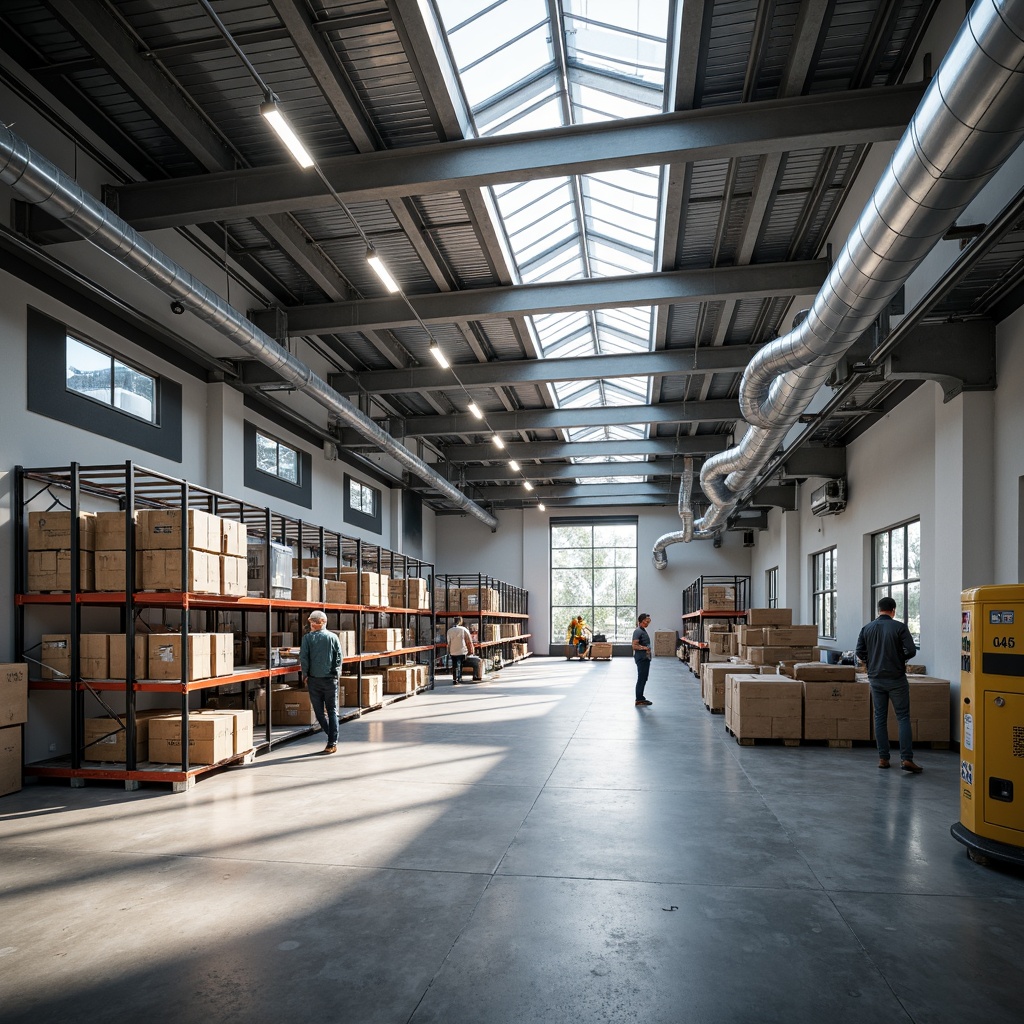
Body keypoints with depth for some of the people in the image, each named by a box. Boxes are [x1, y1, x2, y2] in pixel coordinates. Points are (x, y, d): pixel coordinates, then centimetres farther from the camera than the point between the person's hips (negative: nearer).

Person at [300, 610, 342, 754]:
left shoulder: (307, 638, -1)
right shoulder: (332, 637, 2)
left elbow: (303, 658, -6)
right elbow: (339, 657, -2)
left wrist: (305, 675, 4)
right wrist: (336, 673, 8)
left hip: (314, 680, -1)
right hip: (330, 679, 1)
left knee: (319, 711, 11)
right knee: (332, 711, 6)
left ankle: (332, 740, 14)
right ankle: (332, 742, 0)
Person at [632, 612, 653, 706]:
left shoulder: (644, 630, 15)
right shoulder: (638, 631, -15)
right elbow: (634, 646, -20)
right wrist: (644, 648, -26)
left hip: (646, 658, 10)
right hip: (641, 659, -10)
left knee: (643, 679, 14)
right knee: (641, 679, -5)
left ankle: (641, 698, 22)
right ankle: (639, 700, 0)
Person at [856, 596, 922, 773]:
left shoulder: (867, 628, 3)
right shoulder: (899, 627, -8)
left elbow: (860, 653, 2)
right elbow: (911, 651, -12)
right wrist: (901, 657, 8)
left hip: (875, 679, 3)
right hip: (896, 678, -3)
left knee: (880, 718, 9)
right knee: (903, 718, 2)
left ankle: (883, 758, 11)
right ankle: (906, 759, -5)